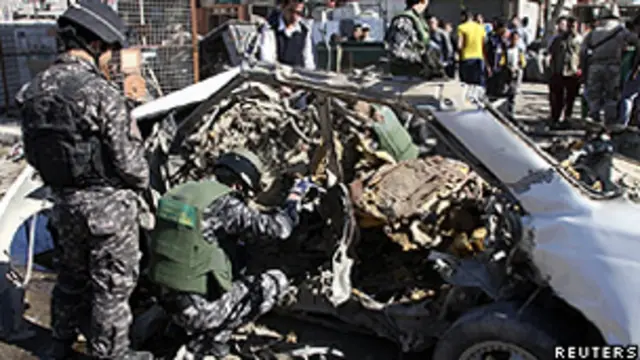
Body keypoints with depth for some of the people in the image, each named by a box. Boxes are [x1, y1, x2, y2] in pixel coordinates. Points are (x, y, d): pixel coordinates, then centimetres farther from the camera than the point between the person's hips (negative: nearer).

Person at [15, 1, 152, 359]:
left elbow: (33, 152, 9)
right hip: (108, 204, -7)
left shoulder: (35, 89, 0)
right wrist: (142, 181, 2)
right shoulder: (101, 93, -23)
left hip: (64, 201, 7)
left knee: (71, 276, 25)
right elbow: (127, 157, -19)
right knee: (113, 284, 9)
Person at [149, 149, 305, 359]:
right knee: (277, 282, 2)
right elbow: (279, 229, -17)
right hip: (201, 309, -8)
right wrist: (295, 196, -1)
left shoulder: (184, 191, 4)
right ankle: (212, 339, 0)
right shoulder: (226, 205, -18)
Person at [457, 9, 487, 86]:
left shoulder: (461, 27, -4)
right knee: (480, 85, 7)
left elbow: (459, 45, -12)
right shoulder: (481, 27, 10)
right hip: (479, 57, 4)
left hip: (466, 58, -4)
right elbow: (484, 45, 8)